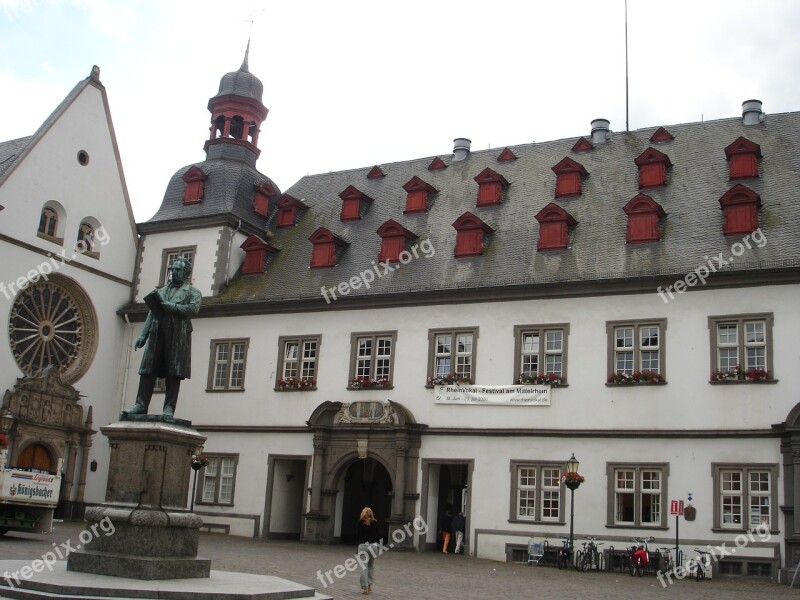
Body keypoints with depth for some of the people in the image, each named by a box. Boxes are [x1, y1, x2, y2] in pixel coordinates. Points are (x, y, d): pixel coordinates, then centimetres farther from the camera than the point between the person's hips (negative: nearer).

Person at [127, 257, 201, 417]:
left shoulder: (192, 292, 12)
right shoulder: (161, 290, 25)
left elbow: (194, 308, -8)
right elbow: (152, 313, 20)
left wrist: (169, 306, -11)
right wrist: (143, 335, 8)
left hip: (178, 334, -4)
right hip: (158, 333, 4)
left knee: (173, 373, -7)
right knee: (148, 370, -4)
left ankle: (169, 408, -7)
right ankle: (141, 405, -5)